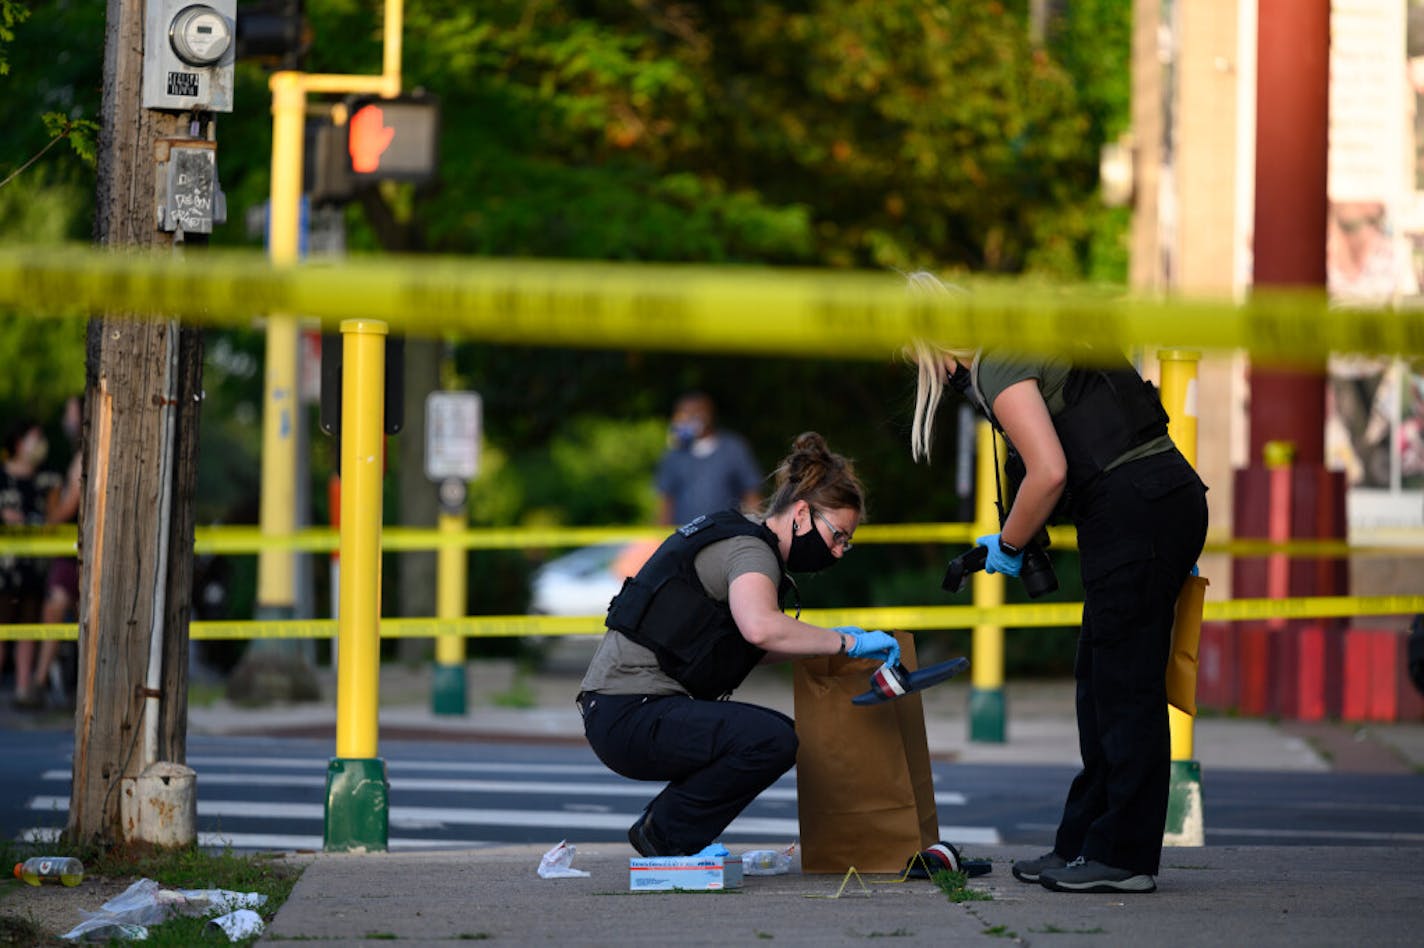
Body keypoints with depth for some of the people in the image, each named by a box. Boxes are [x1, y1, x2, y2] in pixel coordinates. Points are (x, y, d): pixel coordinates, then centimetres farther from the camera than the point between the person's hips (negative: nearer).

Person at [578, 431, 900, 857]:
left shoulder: (738, 534, 19)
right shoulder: (750, 550, -12)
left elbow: (746, 646, 27)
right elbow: (761, 627, -34)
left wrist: (825, 640, 15)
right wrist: (846, 643, -24)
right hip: (628, 717, -11)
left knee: (780, 735, 20)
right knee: (772, 741, -26)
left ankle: (659, 828, 14)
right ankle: (666, 836, -8)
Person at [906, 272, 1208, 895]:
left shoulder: (996, 366, -10)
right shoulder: (1021, 340, 20)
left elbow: (1049, 472, -20)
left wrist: (1008, 546, -4)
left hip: (1135, 513, -10)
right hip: (1169, 501, 10)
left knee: (1124, 688, -5)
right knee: (1102, 683, 14)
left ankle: (1124, 859, 0)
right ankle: (1084, 844, 20)